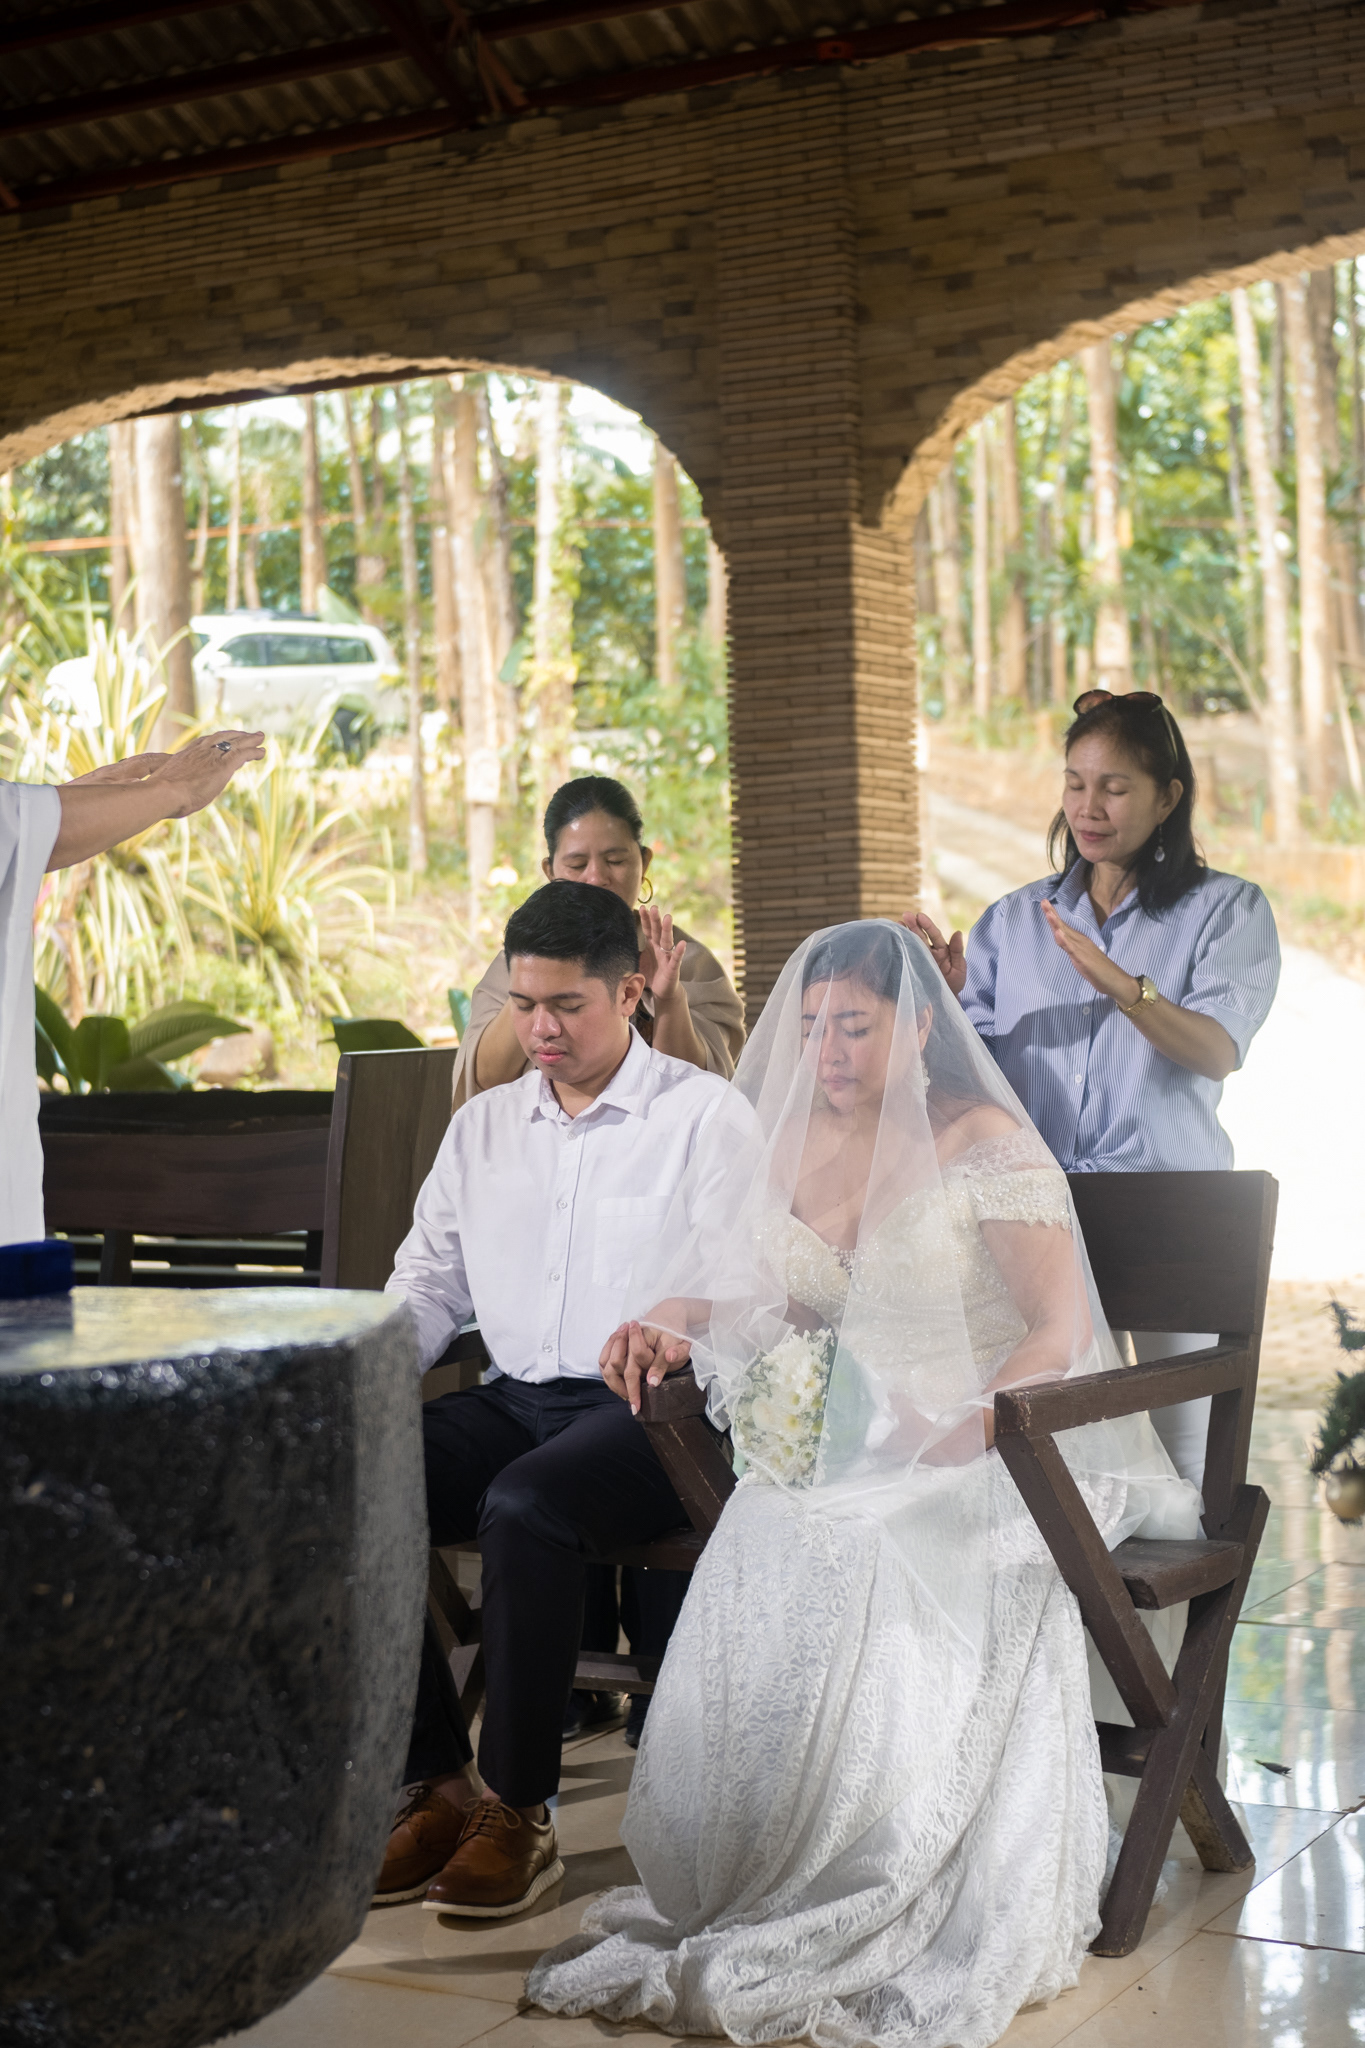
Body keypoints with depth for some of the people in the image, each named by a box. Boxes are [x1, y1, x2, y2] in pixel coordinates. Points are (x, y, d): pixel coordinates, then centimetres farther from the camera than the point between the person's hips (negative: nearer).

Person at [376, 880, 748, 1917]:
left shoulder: (705, 1113, 2)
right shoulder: (483, 1124, 20)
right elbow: (428, 1281, 21)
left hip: (648, 1410, -5)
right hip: (512, 1399, 6)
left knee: (526, 1506, -36)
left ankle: (518, 1812, -22)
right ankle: (438, 1784, -13)